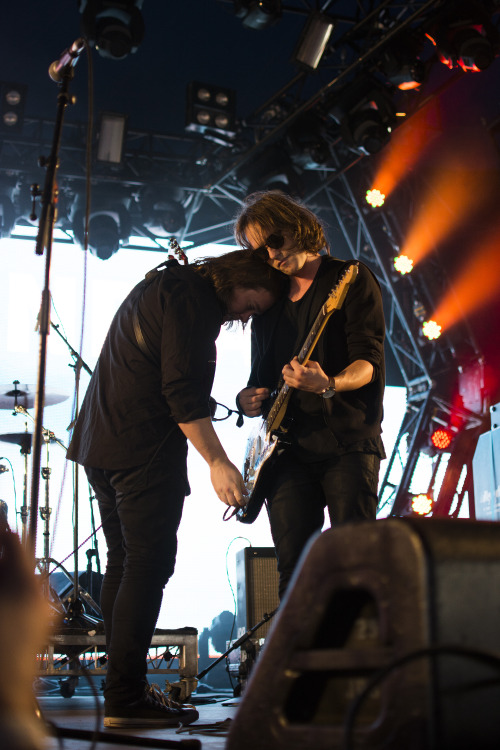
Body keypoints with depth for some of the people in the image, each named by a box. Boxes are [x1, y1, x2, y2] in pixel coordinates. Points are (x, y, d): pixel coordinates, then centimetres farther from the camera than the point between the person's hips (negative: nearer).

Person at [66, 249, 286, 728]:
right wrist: (217, 462, -20)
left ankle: (122, 686, 18)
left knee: (123, 562, 12)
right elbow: (181, 390, -19)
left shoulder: (161, 285, 22)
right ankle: (125, 699, -6)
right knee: (149, 565, -8)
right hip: (145, 449, -10)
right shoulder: (192, 297, -10)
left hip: (100, 439, 10)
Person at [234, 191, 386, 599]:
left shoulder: (353, 279, 2)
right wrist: (251, 398, 1)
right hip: (290, 448, 5)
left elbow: (369, 361, -9)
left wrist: (327, 385, -29)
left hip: (348, 441, -5)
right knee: (293, 569, 2)